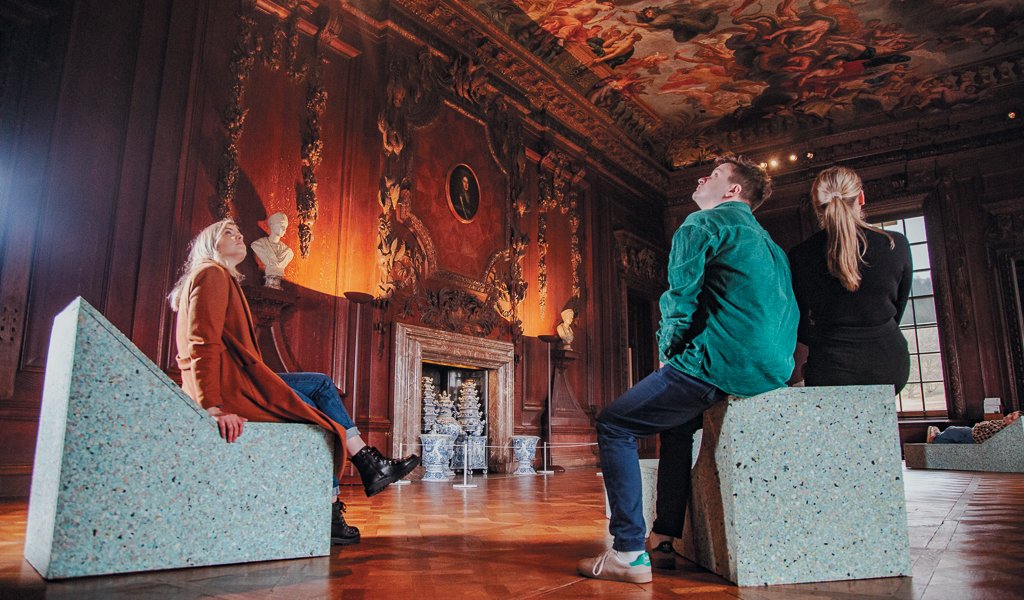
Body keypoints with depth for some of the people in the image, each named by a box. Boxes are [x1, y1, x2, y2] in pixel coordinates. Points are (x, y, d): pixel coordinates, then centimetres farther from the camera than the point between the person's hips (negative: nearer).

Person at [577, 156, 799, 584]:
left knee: (613, 425, 0)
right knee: (677, 423, 29)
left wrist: (670, 352, 7)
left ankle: (630, 553, -5)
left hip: (722, 367, -9)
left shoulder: (702, 224, -1)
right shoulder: (766, 240, 25)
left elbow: (681, 300, -11)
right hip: (773, 370, 9)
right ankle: (665, 541, 26)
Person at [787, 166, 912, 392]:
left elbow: (801, 330, 2)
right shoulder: (896, 244, -2)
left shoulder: (799, 256, -5)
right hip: (890, 369, 2)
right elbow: (897, 313, 11)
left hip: (829, 373, -2)